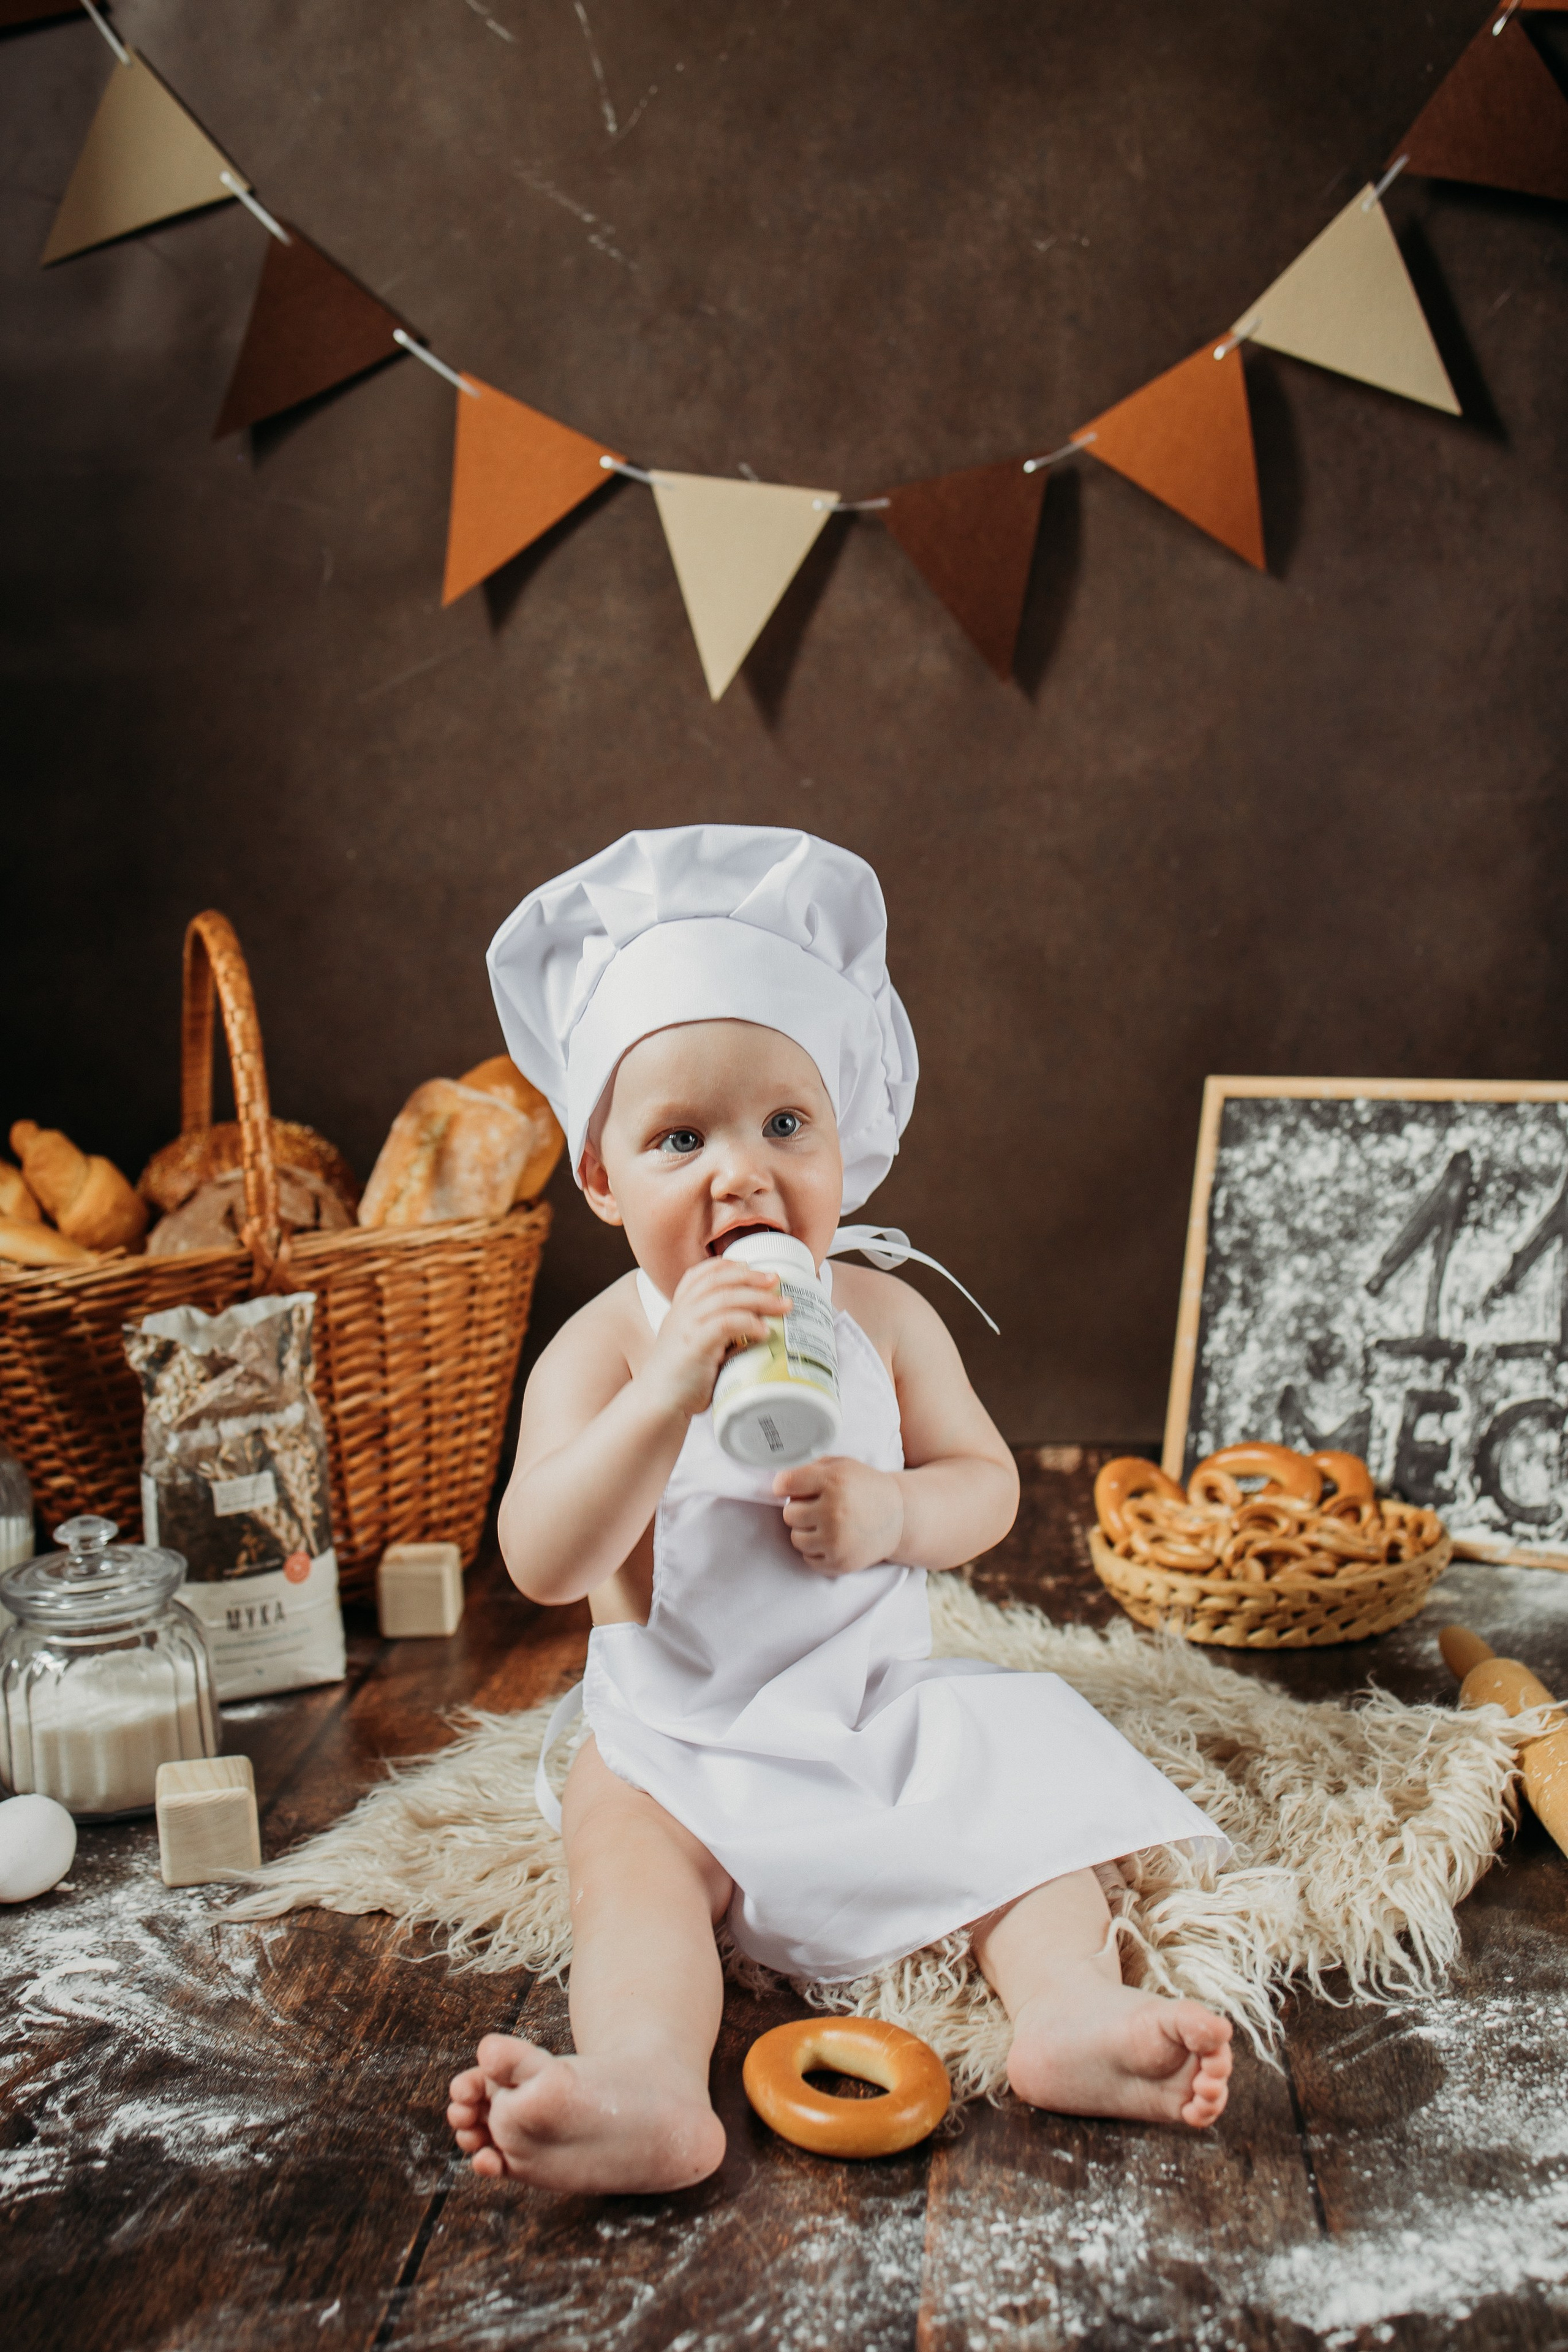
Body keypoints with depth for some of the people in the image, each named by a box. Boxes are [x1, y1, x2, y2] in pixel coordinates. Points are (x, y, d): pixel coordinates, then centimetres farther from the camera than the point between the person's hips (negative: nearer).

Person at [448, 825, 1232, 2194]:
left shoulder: (883, 1316, -5)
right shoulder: (603, 1348, -13)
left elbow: (988, 1484, 2)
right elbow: (544, 1565, -25)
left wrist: (893, 1513, -23)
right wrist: (667, 1391, -39)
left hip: (883, 1699, 3)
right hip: (681, 1731, -2)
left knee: (1027, 1766, -16)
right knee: (627, 1829, -28)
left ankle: (1072, 2005, -24)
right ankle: (646, 2083, -43)